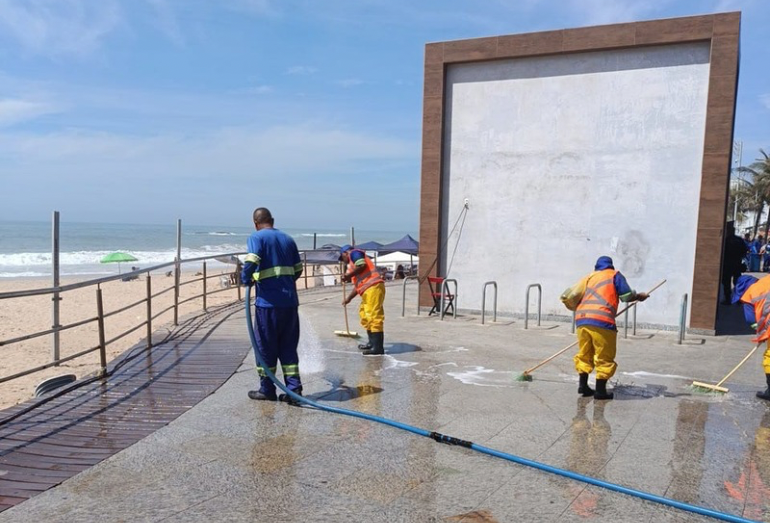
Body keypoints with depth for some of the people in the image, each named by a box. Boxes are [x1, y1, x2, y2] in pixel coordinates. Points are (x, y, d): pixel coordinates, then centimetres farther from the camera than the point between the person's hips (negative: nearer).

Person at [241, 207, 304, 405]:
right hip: (290, 301, 5)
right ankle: (294, 387, 6)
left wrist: (246, 280, -3)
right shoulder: (287, 239, 14)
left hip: (268, 301, -5)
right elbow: (298, 269, 17)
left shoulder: (257, 237, -4)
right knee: (288, 346, 11)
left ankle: (267, 389, 18)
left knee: (265, 346, 8)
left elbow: (251, 262, -20)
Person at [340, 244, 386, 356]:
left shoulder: (354, 253, 6)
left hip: (373, 287, -10)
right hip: (367, 290, 10)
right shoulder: (353, 264, 32)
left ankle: (378, 348, -14)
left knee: (373, 316, -13)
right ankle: (372, 343, 25)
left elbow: (362, 265, -14)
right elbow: (358, 284, 34)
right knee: (364, 315, 18)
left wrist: (349, 275, -6)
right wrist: (348, 298, 37)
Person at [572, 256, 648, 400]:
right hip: (601, 321, -5)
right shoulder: (614, 275, 15)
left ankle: (583, 384, 19)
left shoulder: (589, 277, 26)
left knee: (584, 353, 19)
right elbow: (626, 296, 5)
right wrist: (639, 296, 24)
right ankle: (600, 390, 6)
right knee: (604, 356, 5)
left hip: (581, 319, 5)